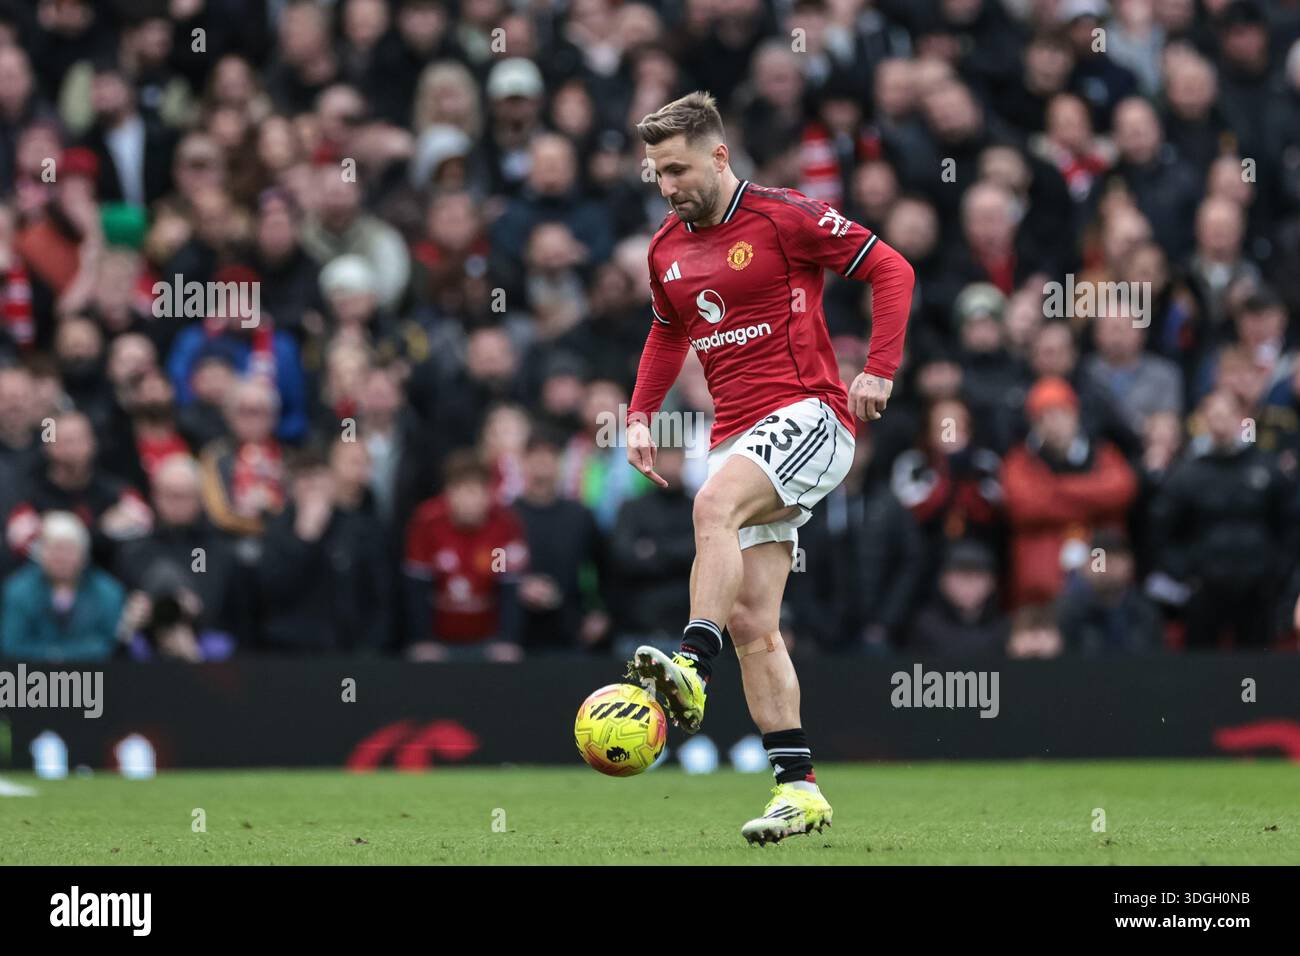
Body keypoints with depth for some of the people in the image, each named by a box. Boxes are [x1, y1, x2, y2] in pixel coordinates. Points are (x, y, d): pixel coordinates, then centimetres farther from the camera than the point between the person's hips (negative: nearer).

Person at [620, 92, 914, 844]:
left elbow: (892, 271, -5)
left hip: (809, 417, -7)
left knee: (714, 504, -35)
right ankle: (799, 789, 3)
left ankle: (691, 671, -48)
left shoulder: (785, 217, -7)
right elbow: (668, 334, 30)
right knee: (751, 625, 0)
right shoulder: (668, 249, 13)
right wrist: (641, 414, 17)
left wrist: (879, 370, -14)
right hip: (738, 437, 7)